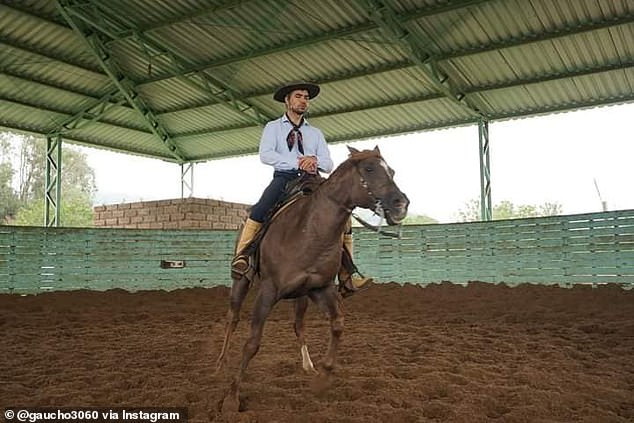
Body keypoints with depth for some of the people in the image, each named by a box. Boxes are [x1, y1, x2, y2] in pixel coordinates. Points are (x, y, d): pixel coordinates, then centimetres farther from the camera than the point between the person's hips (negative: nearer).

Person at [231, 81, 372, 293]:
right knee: (260, 209, -33)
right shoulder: (273, 127, 14)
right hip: (283, 178, -3)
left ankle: (346, 274, -12)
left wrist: (315, 161, -12)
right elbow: (265, 154, -5)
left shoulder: (315, 133, 23)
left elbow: (329, 164, 13)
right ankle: (241, 256, -26)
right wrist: (298, 162, -15)